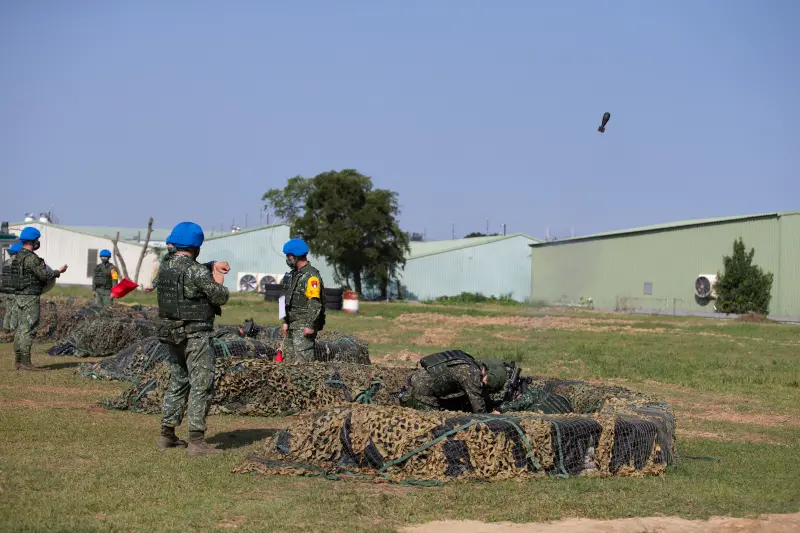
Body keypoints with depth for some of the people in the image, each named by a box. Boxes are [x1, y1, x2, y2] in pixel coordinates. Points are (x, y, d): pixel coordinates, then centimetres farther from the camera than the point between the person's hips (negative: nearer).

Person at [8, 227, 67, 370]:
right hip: (30, 297, -9)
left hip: (18, 296, 9)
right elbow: (44, 275, -18)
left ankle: (18, 361, 13)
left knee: (20, 329, 11)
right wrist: (59, 271, -2)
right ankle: (25, 362, -8)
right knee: (28, 329, -7)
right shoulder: (31, 258, -16)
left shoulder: (17, 257, 13)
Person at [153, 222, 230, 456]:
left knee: (178, 382, 19)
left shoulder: (165, 266, 6)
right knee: (202, 386, -5)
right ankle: (197, 441, -9)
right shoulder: (197, 271, -18)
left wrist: (212, 266, 18)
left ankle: (167, 435, 22)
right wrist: (219, 282, 7)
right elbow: (221, 298, -12)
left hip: (172, 334, 8)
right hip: (195, 335, -8)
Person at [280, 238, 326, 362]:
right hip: (292, 326, 10)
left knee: (303, 359, -13)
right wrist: (285, 322, 18)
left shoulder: (311, 275, -14)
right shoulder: (294, 274, 16)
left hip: (304, 327, -10)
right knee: (289, 358, 11)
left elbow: (315, 304, -20)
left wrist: (310, 326, -24)